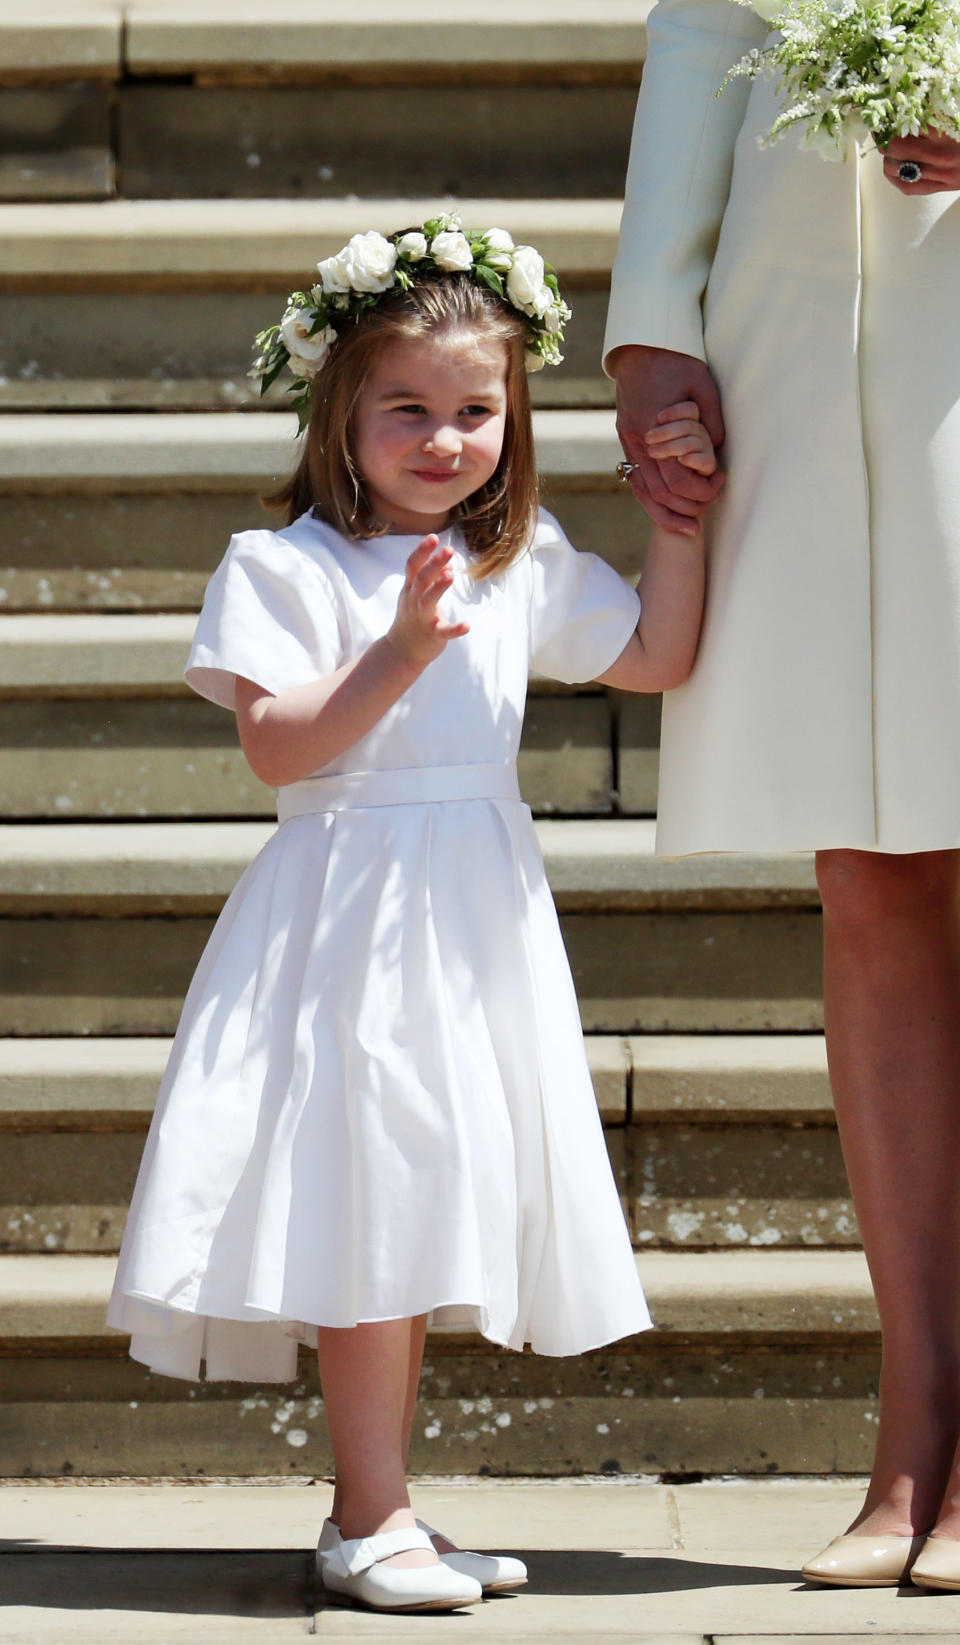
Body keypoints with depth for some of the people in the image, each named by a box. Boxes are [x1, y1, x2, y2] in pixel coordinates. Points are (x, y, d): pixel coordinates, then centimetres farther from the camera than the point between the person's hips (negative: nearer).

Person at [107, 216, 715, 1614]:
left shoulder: (526, 569, 11)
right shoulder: (290, 568, -6)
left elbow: (661, 657, 20)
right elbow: (276, 749, -14)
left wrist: (680, 512, 12)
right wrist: (399, 655, -23)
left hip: (478, 918, 6)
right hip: (353, 909, -6)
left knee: (425, 1209, 9)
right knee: (367, 1199, -10)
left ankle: (376, 1513, 15)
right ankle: (370, 1516, -5)